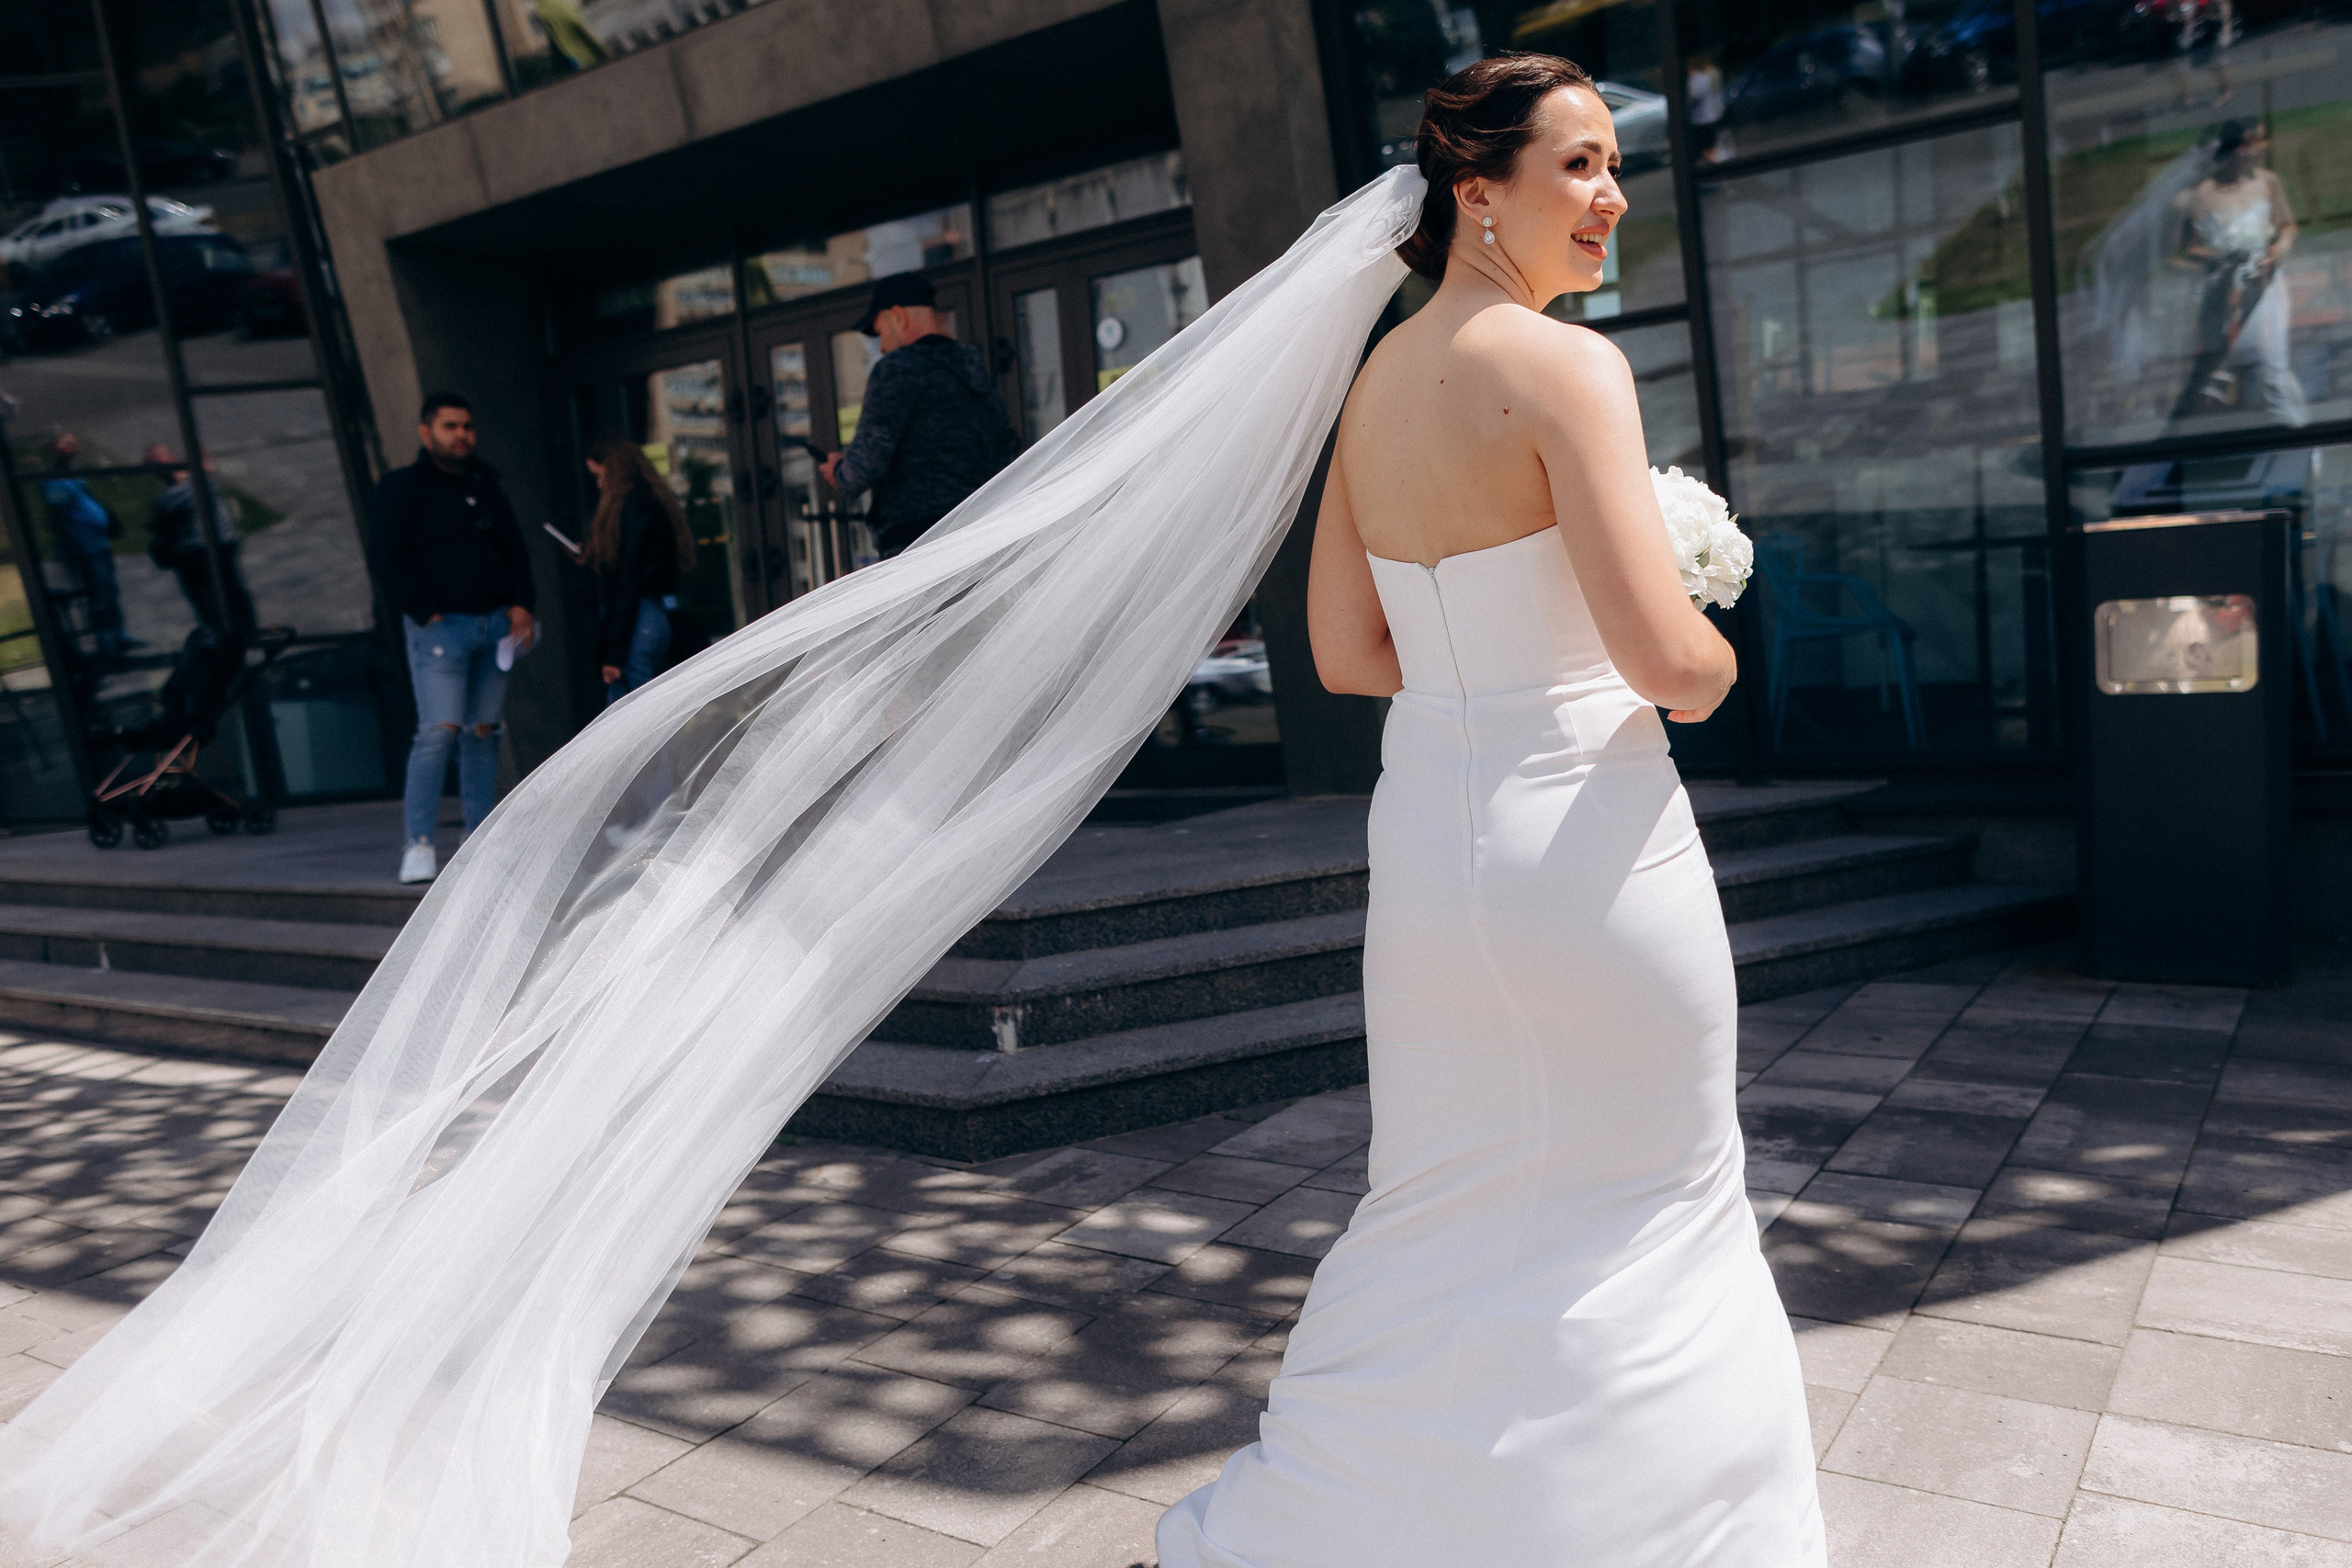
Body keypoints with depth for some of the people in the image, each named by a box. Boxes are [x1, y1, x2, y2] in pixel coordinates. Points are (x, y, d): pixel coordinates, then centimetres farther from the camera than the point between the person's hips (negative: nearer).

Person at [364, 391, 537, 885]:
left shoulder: (487, 487, 19)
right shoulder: (401, 489, 1)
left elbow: (515, 552, 22)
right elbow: (386, 560, -6)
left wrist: (521, 604, 7)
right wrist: (427, 613, -13)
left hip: (494, 623, 5)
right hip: (440, 626, -5)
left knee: (483, 732, 5)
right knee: (439, 730, -15)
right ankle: (417, 844, -12)